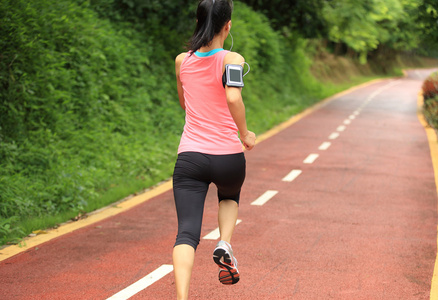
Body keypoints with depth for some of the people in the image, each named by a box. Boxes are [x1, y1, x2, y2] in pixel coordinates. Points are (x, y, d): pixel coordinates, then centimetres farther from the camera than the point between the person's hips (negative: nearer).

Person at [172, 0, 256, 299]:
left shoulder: (182, 61, 6)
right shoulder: (232, 60, -6)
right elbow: (233, 97, -24)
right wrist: (245, 134, -11)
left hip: (189, 156, 1)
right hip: (228, 157, -1)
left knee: (187, 233, -5)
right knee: (230, 197, 33)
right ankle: (225, 245, 7)